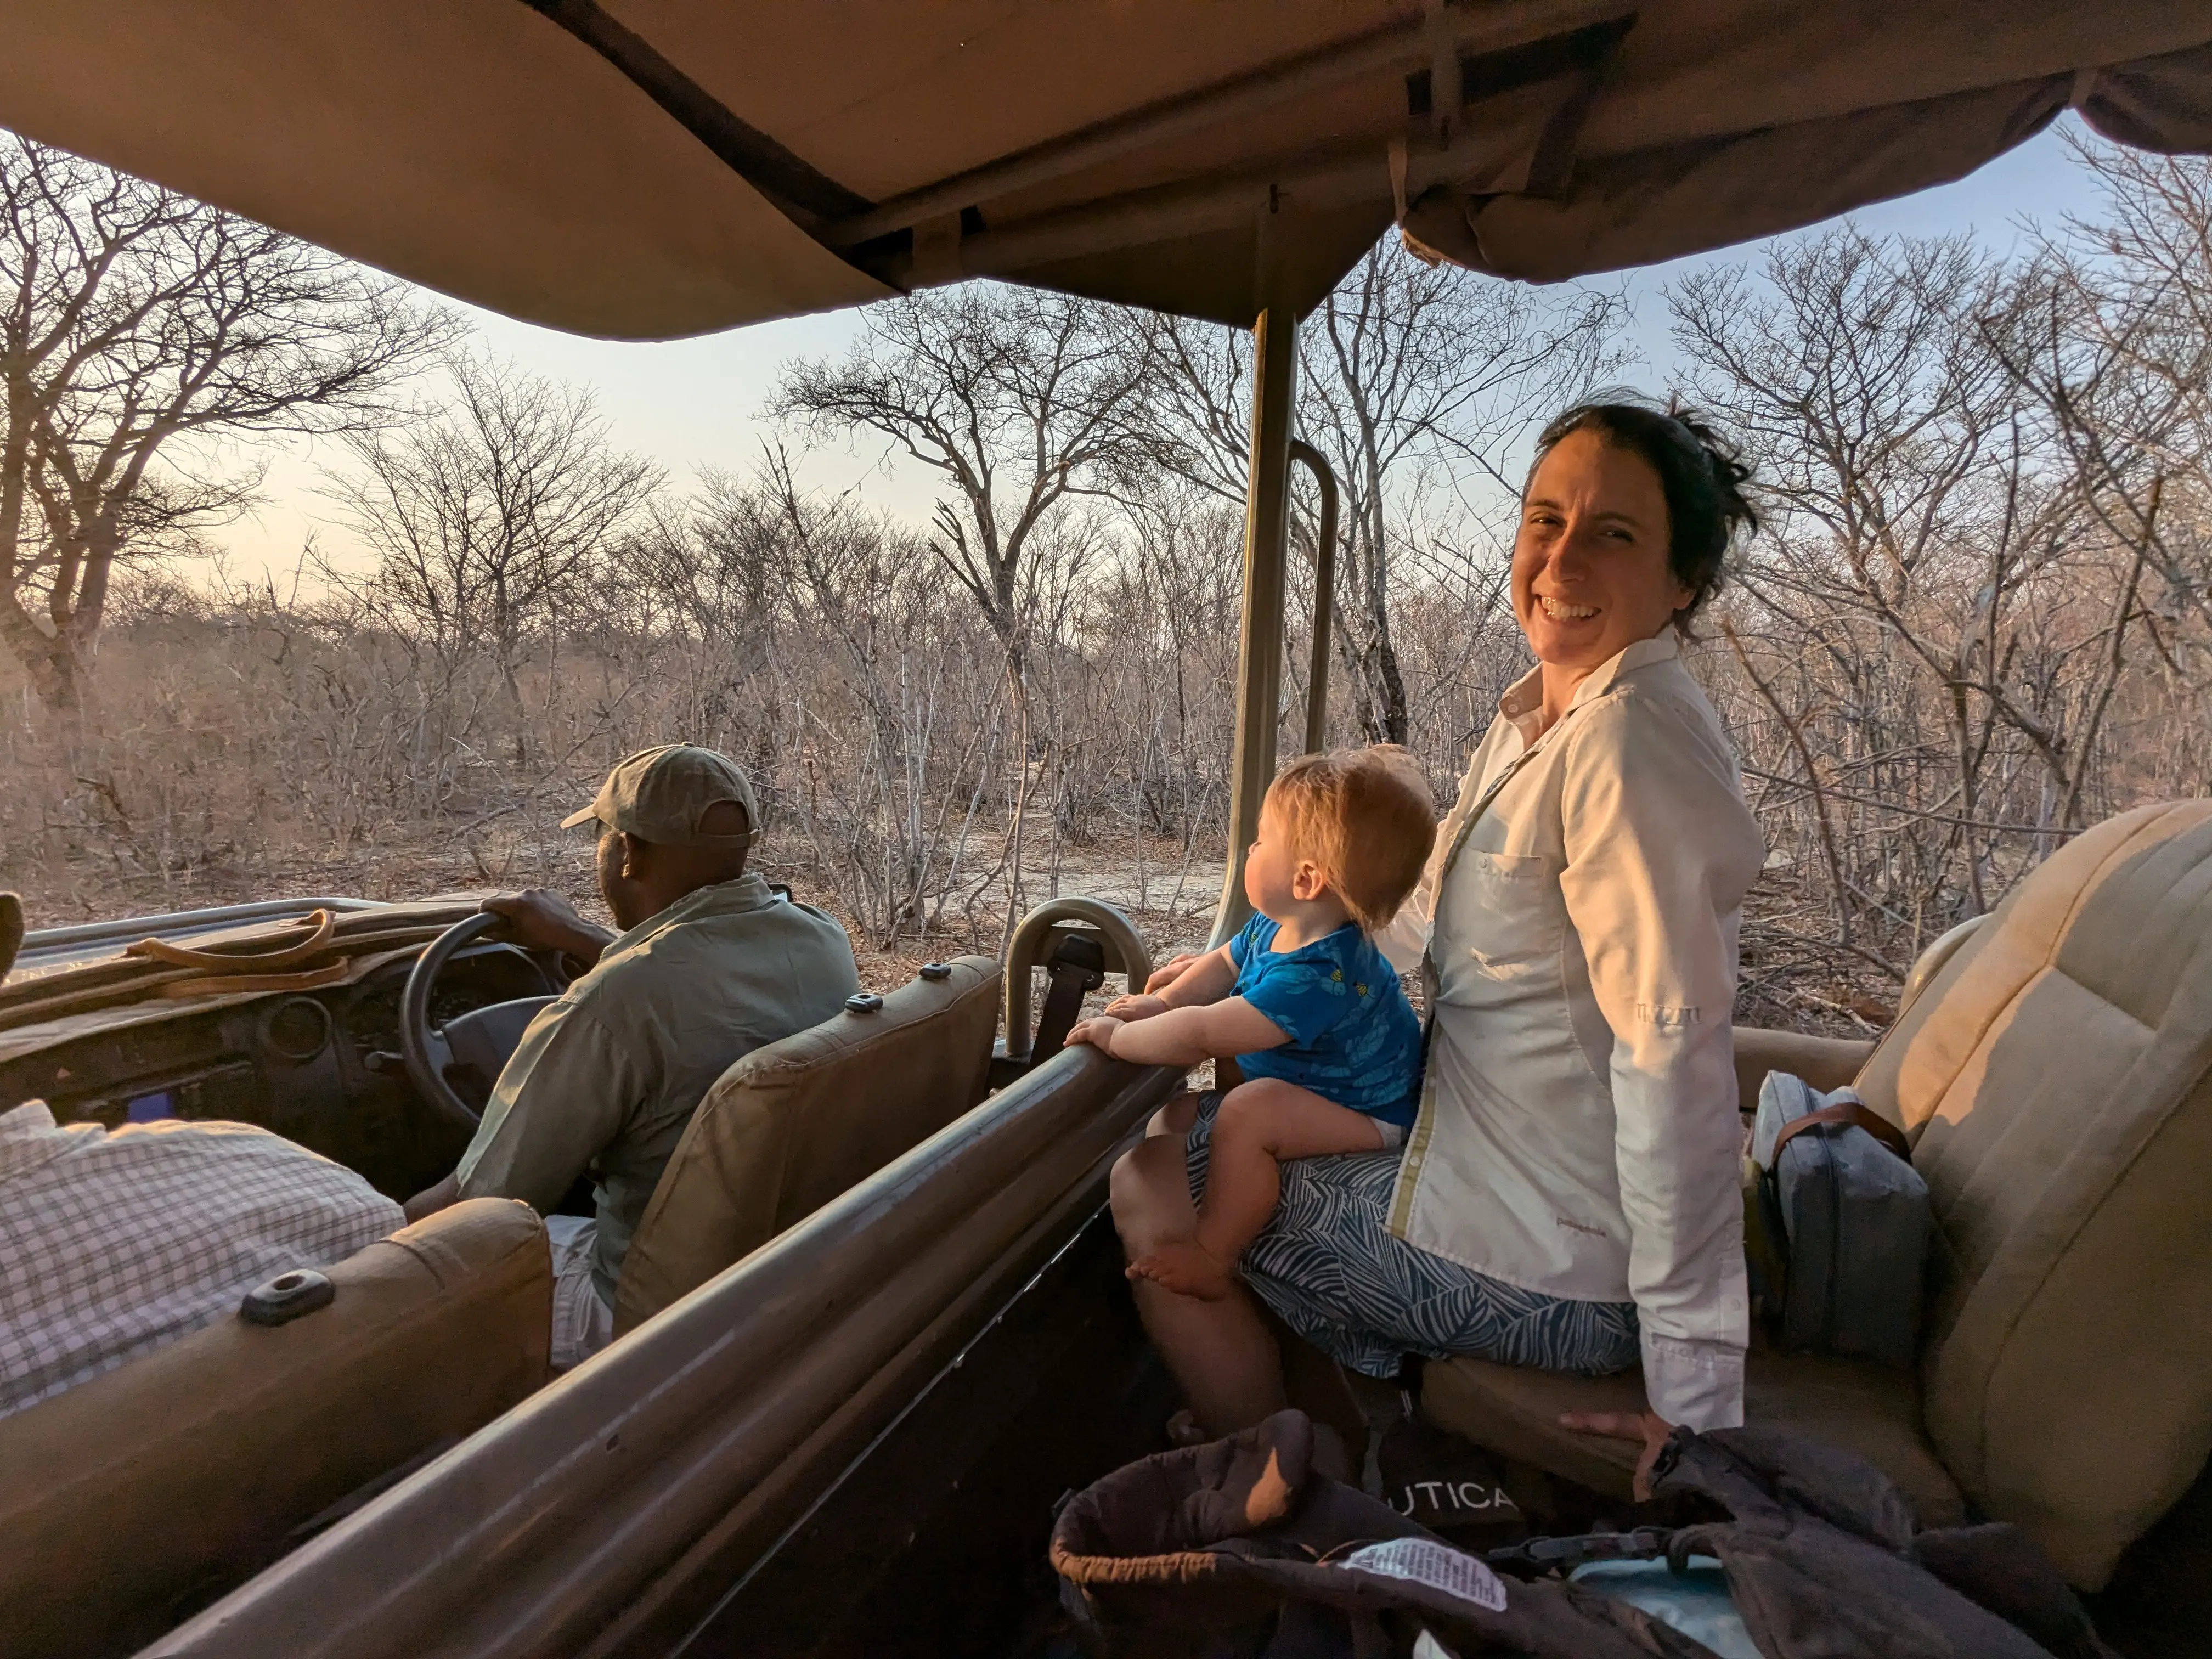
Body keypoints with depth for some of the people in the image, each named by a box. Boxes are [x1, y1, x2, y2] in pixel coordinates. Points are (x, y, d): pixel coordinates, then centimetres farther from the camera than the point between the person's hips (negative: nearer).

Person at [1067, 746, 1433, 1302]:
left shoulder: (1315, 977, -38)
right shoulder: (1278, 928, -7)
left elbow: (1200, 1035, -40)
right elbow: (1225, 963, 12)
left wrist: (1116, 1036, -27)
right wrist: (1160, 1003, -4)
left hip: (1365, 1116, -11)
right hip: (1321, 1080, 11)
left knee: (1247, 1113, -32)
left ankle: (1211, 1257, -16)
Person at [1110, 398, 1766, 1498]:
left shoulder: (1631, 743, -25)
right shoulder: (1540, 715, 6)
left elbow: (1676, 1061, -28)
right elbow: (1437, 912, 16)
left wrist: (1695, 1393, -23)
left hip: (1551, 1273, -9)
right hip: (1508, 1173, 10)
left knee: (1152, 1187, -1)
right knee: (1197, 1128, 24)